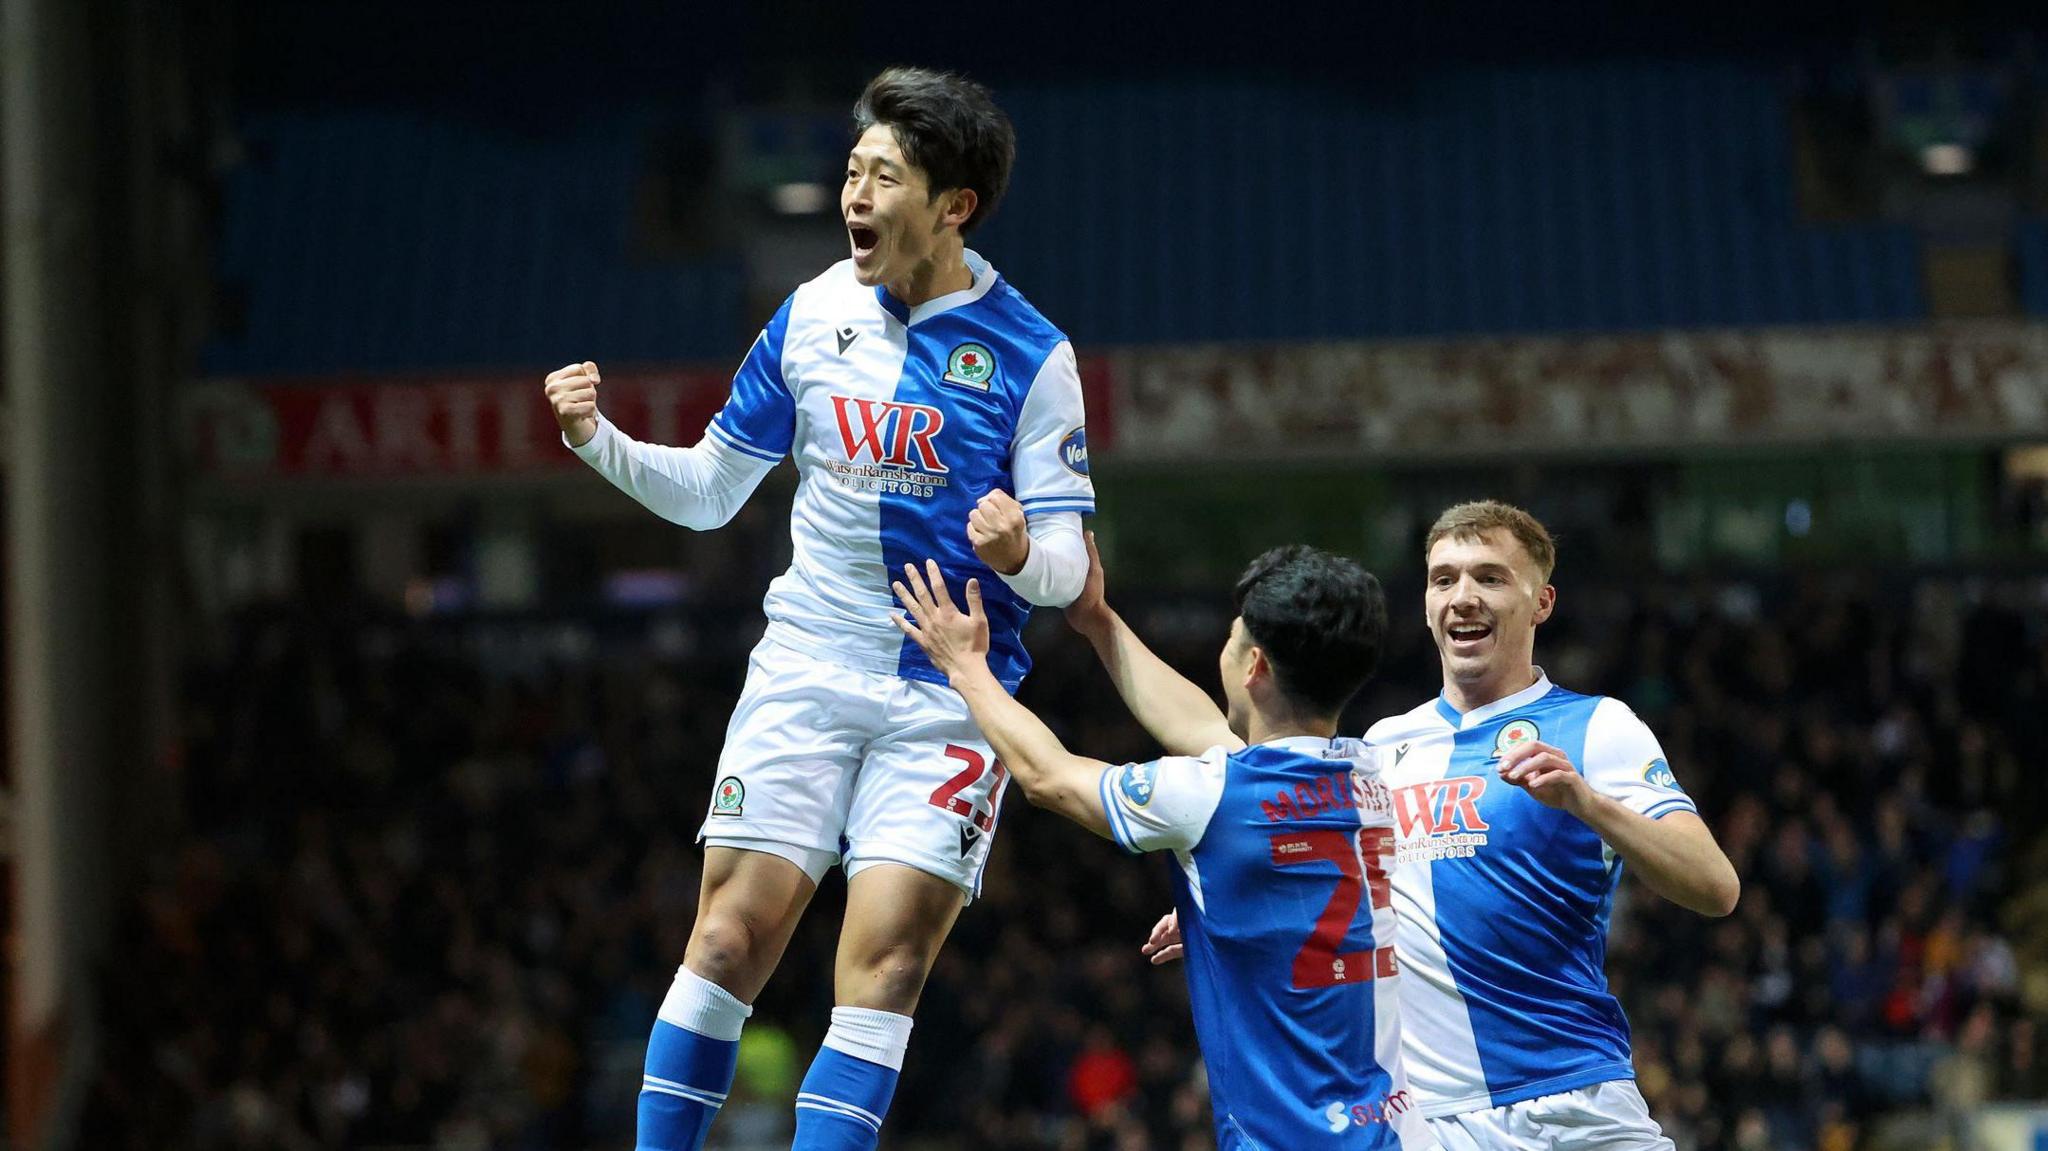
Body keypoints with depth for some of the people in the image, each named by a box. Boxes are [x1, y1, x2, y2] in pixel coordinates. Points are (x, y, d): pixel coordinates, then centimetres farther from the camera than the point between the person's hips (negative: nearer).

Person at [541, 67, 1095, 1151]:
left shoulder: (1028, 355, -6)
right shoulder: (813, 316, 4)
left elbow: (1066, 563, -5)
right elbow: (708, 491, 13)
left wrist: (1022, 552, -28)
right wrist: (599, 440, -3)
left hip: (948, 697, -2)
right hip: (806, 672, 2)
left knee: (882, 965, -10)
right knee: (731, 937, -6)